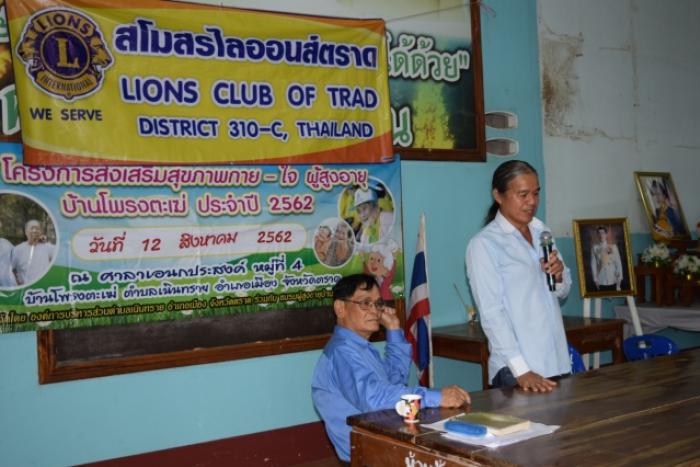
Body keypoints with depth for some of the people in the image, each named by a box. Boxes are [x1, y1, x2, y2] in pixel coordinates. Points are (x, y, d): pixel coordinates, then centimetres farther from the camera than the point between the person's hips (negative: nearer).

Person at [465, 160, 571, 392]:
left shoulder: (541, 232, 9)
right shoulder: (483, 244, -11)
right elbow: (491, 312, -17)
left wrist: (559, 275, -4)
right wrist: (521, 370, -23)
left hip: (557, 361, 6)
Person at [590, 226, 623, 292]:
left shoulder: (613, 247, 2)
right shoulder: (595, 248, 1)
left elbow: (618, 263, 3)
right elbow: (593, 264, 2)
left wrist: (619, 278, -2)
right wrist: (595, 279, -2)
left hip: (613, 281, 1)